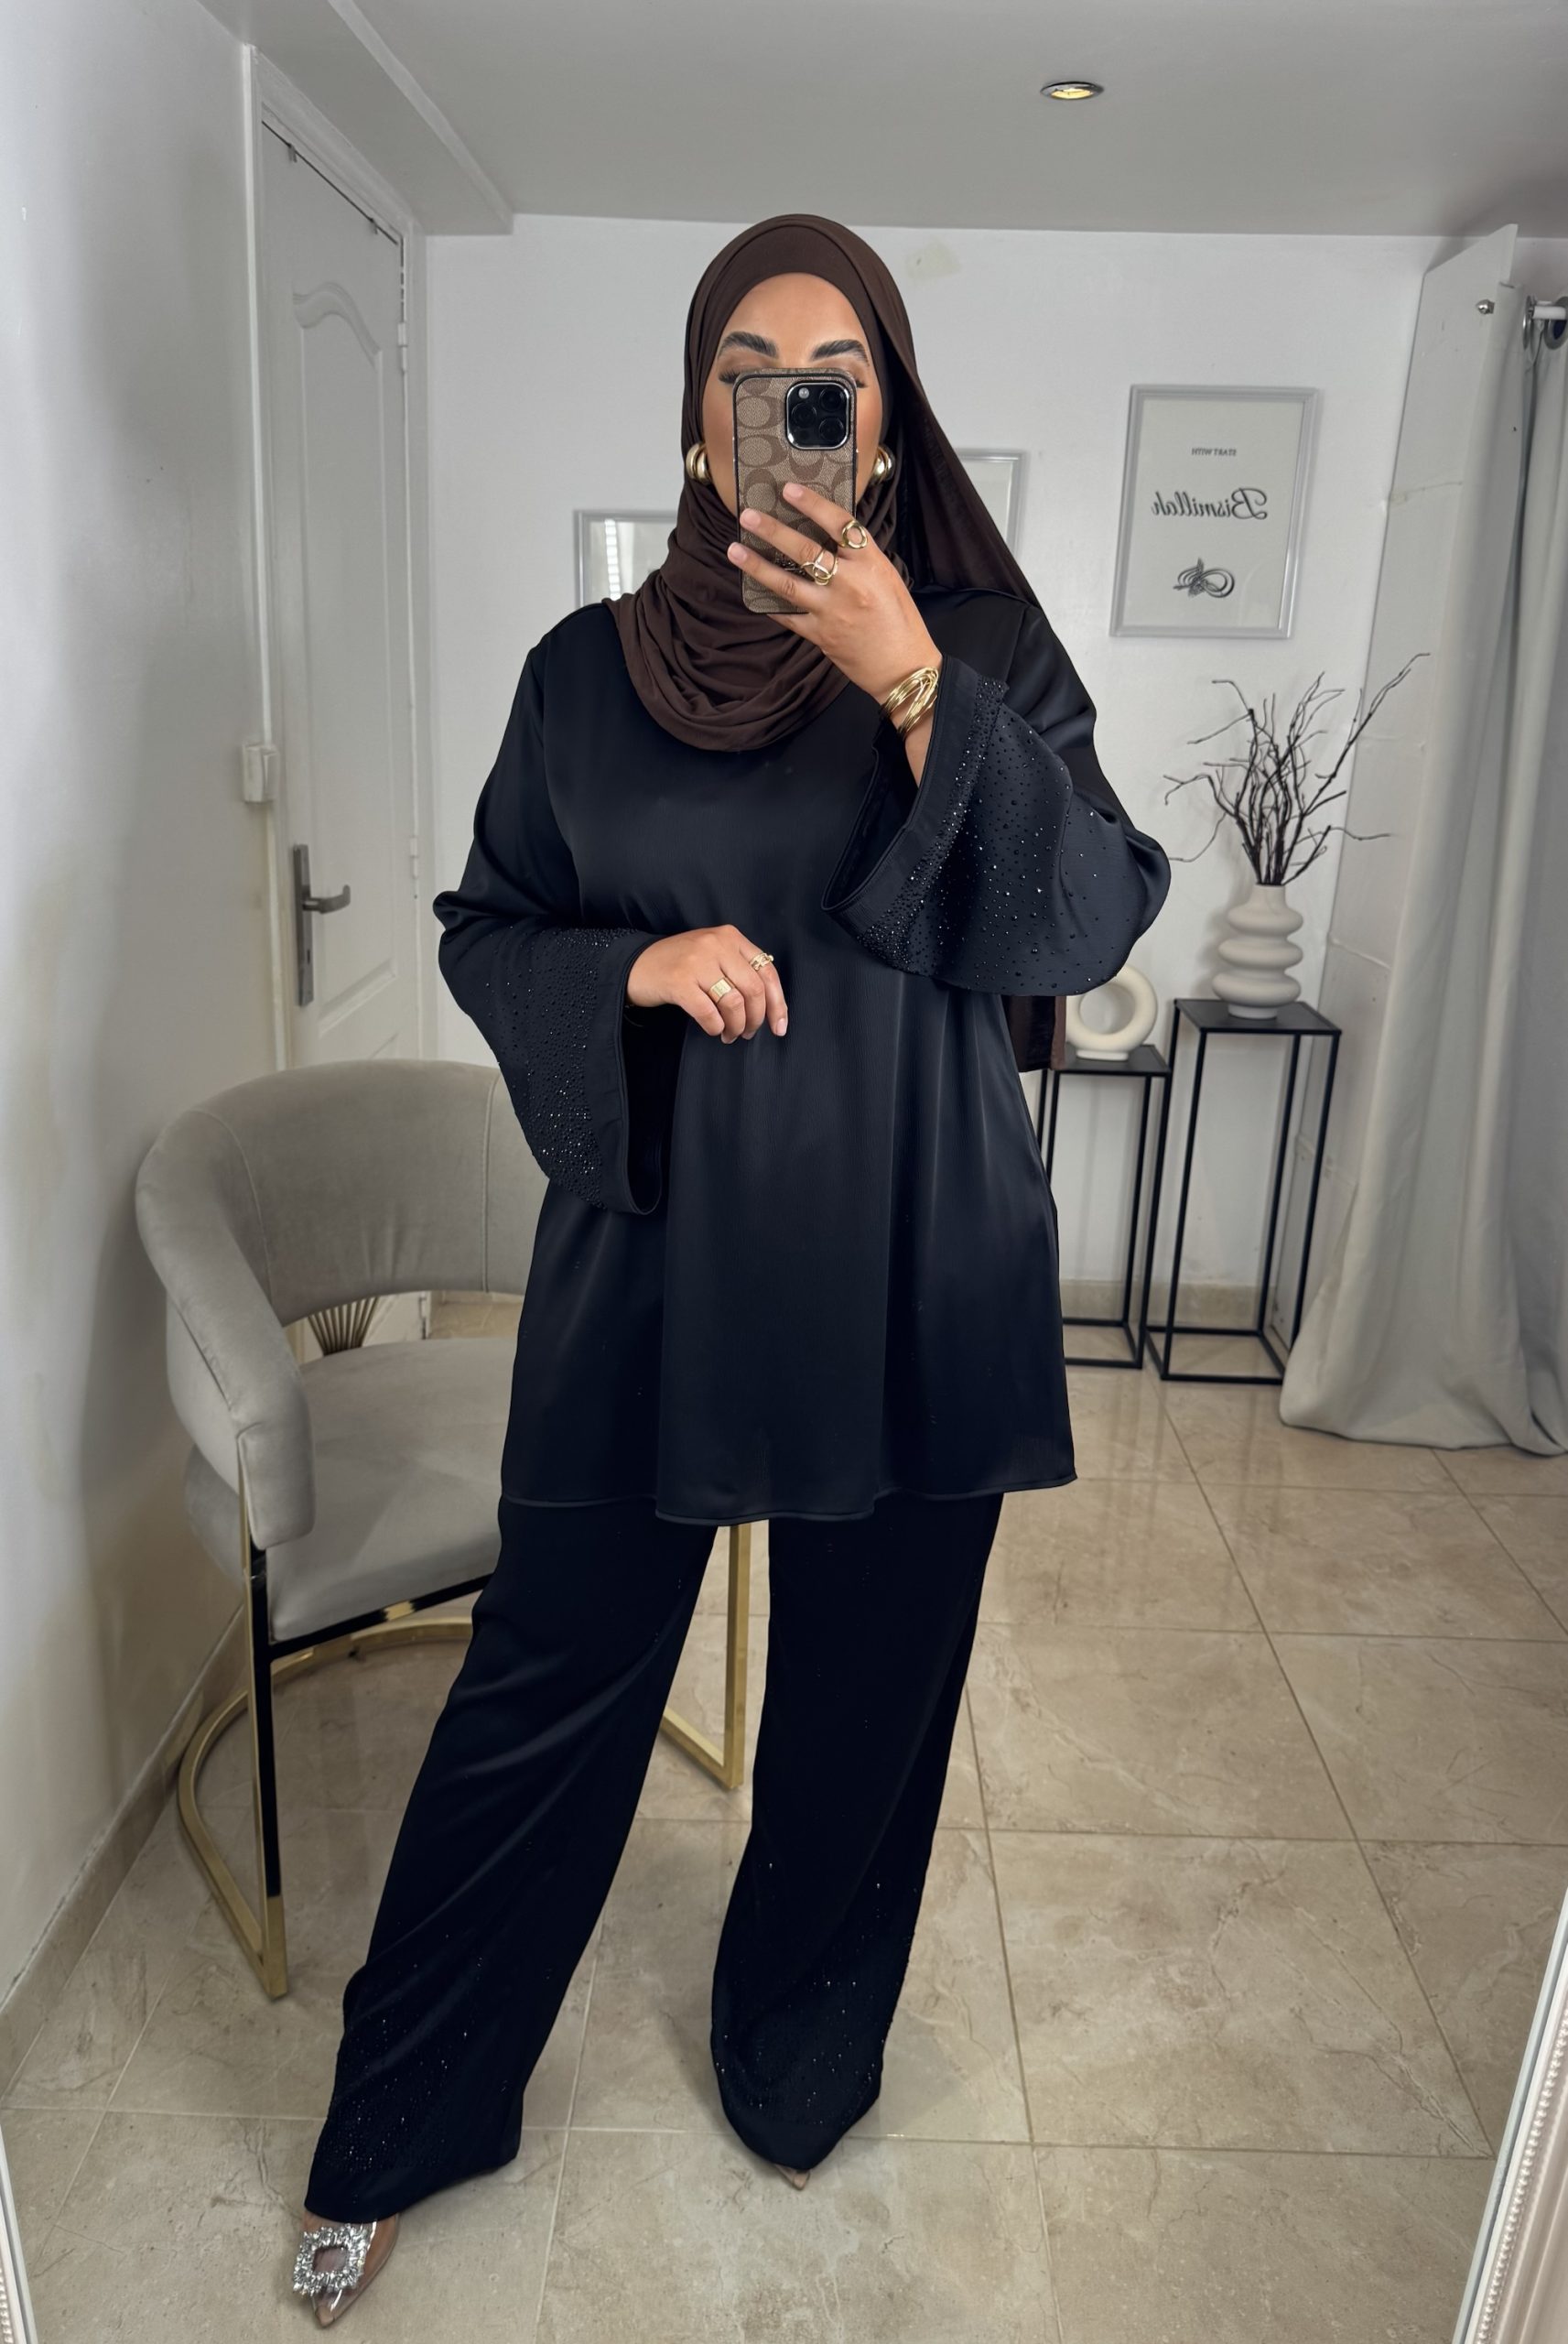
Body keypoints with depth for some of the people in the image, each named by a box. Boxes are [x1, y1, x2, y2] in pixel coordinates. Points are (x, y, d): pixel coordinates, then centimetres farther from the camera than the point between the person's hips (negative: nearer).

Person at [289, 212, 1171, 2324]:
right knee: (545, 1690, 9)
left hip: (910, 1276, 0)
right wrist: (636, 964, -12)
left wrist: (919, 694, -21)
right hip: (653, 1257, 1)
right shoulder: (589, 671, 4)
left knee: (864, 1700, 14)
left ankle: (801, 2066, 44)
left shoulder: (983, 650, 1)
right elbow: (485, 933, 8)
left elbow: (1088, 922, -10)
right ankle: (396, 2132, 34)